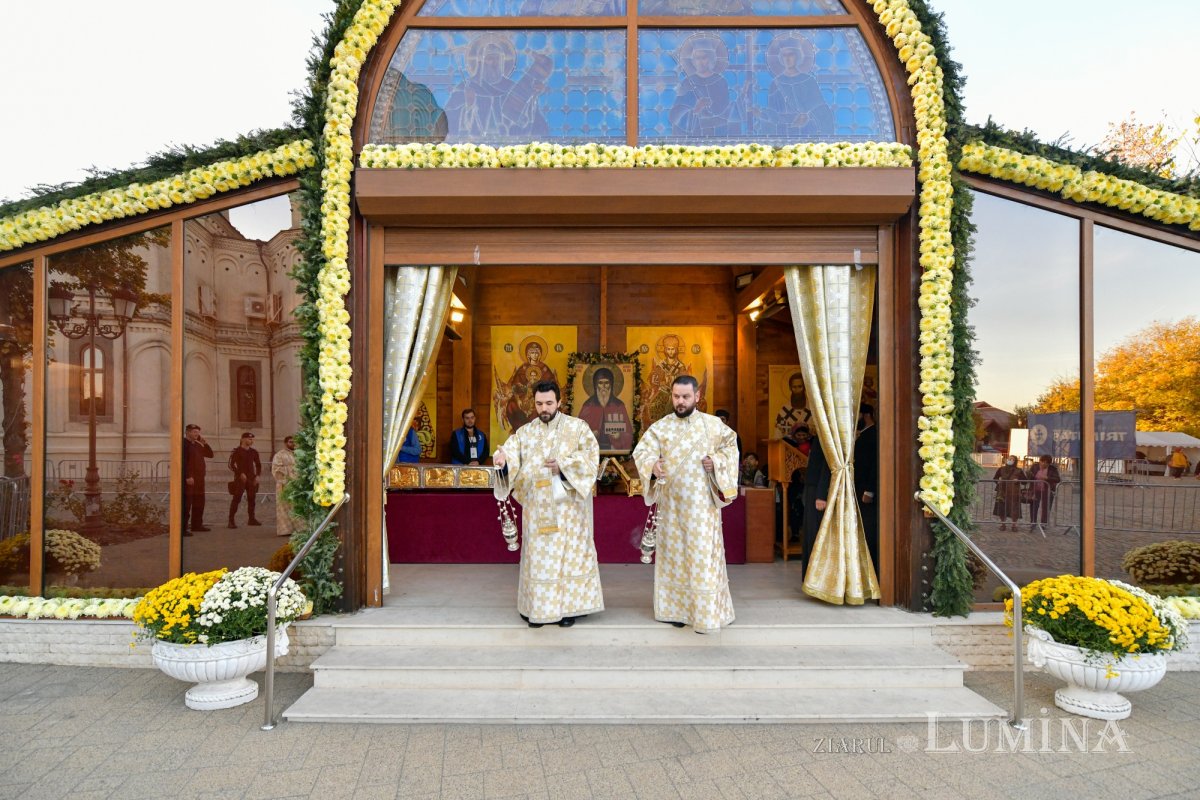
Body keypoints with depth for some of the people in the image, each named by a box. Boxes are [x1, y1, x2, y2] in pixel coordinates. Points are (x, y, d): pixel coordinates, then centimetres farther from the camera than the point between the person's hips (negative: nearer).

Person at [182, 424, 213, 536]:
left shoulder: (197, 445, 18)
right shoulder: (184, 444, -9)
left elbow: (210, 454, 18)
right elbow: (183, 462, -18)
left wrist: (204, 443, 6)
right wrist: (188, 477, -24)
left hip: (199, 479, 9)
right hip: (189, 479, -9)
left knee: (199, 502, 14)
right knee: (186, 504, -8)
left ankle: (197, 524, 24)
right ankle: (183, 528, -7)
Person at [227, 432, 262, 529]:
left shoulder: (253, 452, 11)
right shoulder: (236, 451, -5)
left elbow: (258, 464, 18)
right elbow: (231, 464, -10)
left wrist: (257, 475, 5)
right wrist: (240, 473, -17)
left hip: (251, 479, 6)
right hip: (240, 479, -5)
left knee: (252, 498, 9)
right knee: (236, 499, -10)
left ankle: (251, 519, 18)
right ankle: (231, 520, -9)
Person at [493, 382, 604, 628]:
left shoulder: (577, 427, 2)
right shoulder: (525, 431, 7)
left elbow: (592, 457, -6)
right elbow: (511, 453, -8)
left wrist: (563, 465, -18)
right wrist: (502, 459, -31)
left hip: (568, 505, -2)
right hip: (537, 506, 2)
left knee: (570, 552, 2)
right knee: (539, 554, 6)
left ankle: (568, 607, 11)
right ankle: (539, 608, 15)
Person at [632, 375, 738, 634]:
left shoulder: (713, 424, 1)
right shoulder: (660, 427, 2)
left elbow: (731, 447, 11)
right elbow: (641, 451, -7)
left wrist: (717, 461, -9)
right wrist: (651, 465, -28)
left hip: (702, 503, -1)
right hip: (672, 503, 2)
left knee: (703, 554, -3)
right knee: (674, 552, 8)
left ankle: (706, 614, 5)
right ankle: (679, 609, 19)